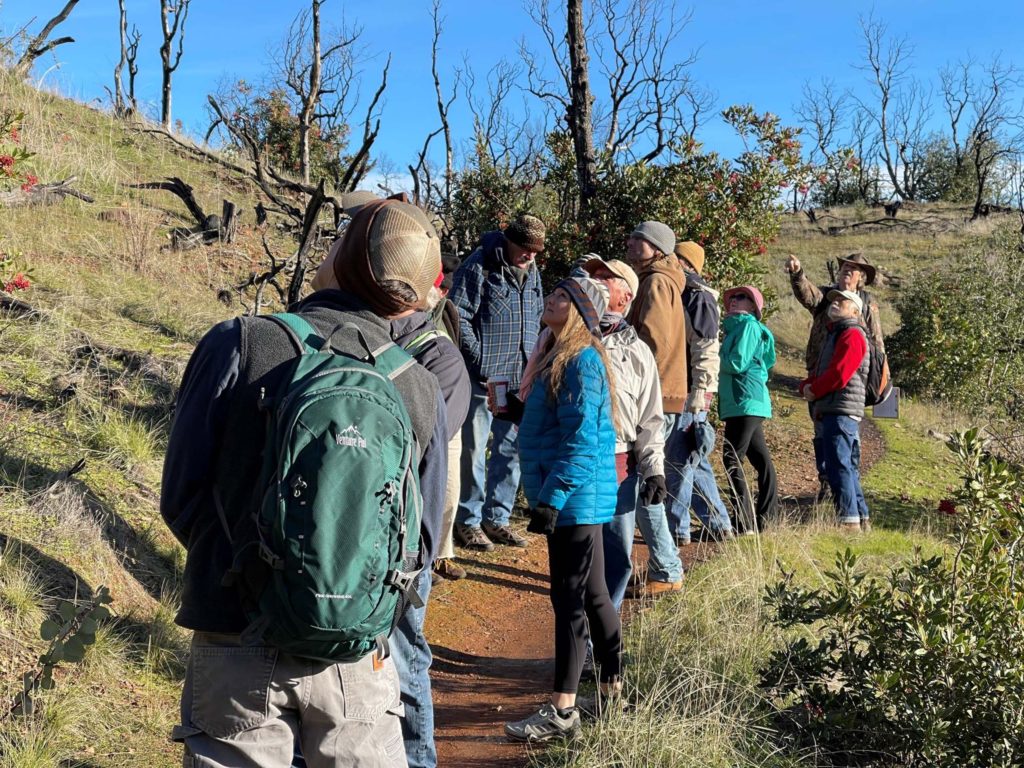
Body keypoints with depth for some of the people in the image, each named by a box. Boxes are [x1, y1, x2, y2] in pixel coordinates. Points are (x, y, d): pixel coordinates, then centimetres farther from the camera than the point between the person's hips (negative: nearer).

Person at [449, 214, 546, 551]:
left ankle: (497, 517, 24)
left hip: (520, 380, 7)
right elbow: (459, 317, -12)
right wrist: (481, 360, -15)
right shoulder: (479, 266, -9)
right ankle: (468, 521, 11)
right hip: (482, 377, -7)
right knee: (474, 450, 0)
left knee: (511, 449, 12)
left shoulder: (532, 271, 13)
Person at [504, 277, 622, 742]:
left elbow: (581, 439, -22)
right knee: (592, 595, 17)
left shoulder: (582, 360, -16)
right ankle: (614, 688, 30)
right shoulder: (560, 356, 15)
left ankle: (562, 710, 4)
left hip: (576, 499, -10)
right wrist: (544, 494, 22)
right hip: (572, 501, 10)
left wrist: (552, 498, -25)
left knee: (570, 599, -4)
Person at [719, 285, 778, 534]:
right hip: (744, 403, 10)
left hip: (745, 400, -10)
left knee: (732, 458, -11)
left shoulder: (748, 325, -7)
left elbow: (737, 363, -16)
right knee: (759, 458, 12)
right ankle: (764, 519, 18)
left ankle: (745, 523, -10)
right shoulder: (735, 327, 21)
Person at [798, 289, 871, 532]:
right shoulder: (834, 334, 26)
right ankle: (861, 518, 19)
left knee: (838, 465, -13)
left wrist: (814, 391, -6)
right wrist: (806, 386, 3)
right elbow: (820, 373, 24)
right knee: (847, 467, 13)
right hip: (832, 411, 10)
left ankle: (849, 520, -12)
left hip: (841, 411, -10)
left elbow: (839, 374, -18)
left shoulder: (852, 334, -6)